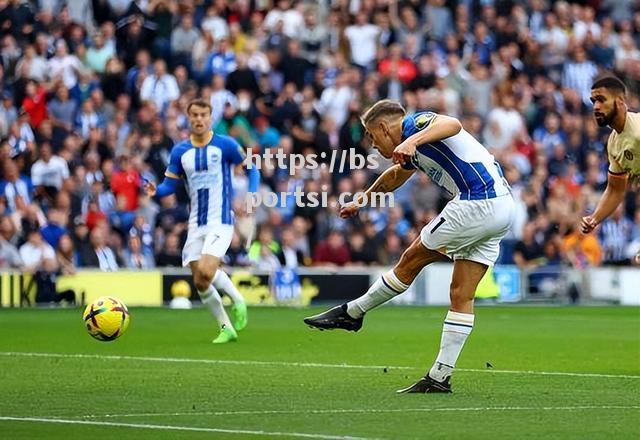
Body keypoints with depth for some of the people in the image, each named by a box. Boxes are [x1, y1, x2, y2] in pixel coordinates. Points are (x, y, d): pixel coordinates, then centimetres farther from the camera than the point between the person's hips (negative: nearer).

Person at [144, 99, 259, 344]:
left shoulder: (225, 145, -4)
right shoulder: (180, 151, 6)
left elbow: (251, 167, 5)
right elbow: (170, 184, 9)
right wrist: (156, 191, -14)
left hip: (220, 220, -5)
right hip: (196, 223, 5)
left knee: (206, 272, -24)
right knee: (200, 283, 2)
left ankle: (237, 300, 3)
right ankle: (226, 328, 16)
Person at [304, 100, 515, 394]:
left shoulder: (415, 123, -3)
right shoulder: (413, 150, 26)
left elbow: (452, 124, -25)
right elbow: (395, 175, 46)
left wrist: (413, 141, -38)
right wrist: (362, 200, 60)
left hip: (477, 203, -9)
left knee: (413, 259, 5)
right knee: (462, 295, 7)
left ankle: (351, 313, 18)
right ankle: (440, 377, 6)